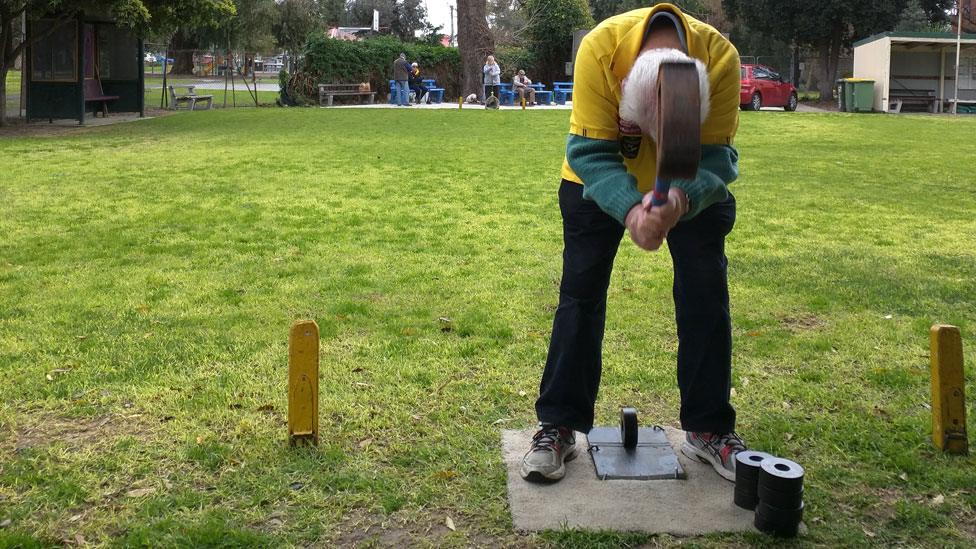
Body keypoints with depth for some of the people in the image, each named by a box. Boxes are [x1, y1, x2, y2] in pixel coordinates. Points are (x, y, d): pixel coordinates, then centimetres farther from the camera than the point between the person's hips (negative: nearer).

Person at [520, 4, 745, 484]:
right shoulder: (600, 48, -37)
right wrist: (630, 210, -47)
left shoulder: (720, 57, -33)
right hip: (603, 180, -1)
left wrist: (683, 199, -48)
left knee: (706, 292, -2)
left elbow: (715, 156, -27)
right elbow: (591, 151, -31)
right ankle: (558, 427, 5)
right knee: (580, 291, -4)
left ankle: (709, 429, 12)